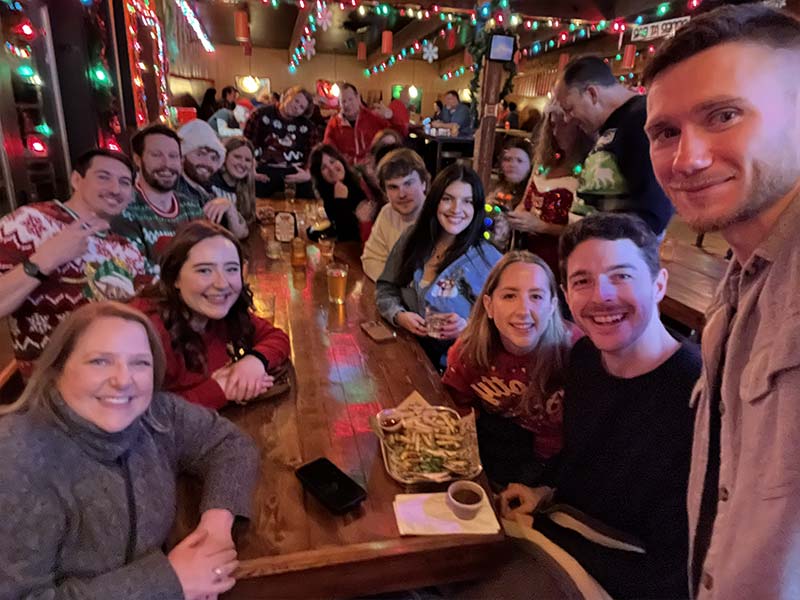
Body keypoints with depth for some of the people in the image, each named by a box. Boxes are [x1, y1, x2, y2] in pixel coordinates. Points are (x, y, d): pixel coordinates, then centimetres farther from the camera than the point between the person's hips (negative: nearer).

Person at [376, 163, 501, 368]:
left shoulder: (488, 259, -7)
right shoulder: (412, 238, 6)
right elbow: (385, 289, 12)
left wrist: (469, 328, -21)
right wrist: (399, 315, -7)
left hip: (452, 365, -3)